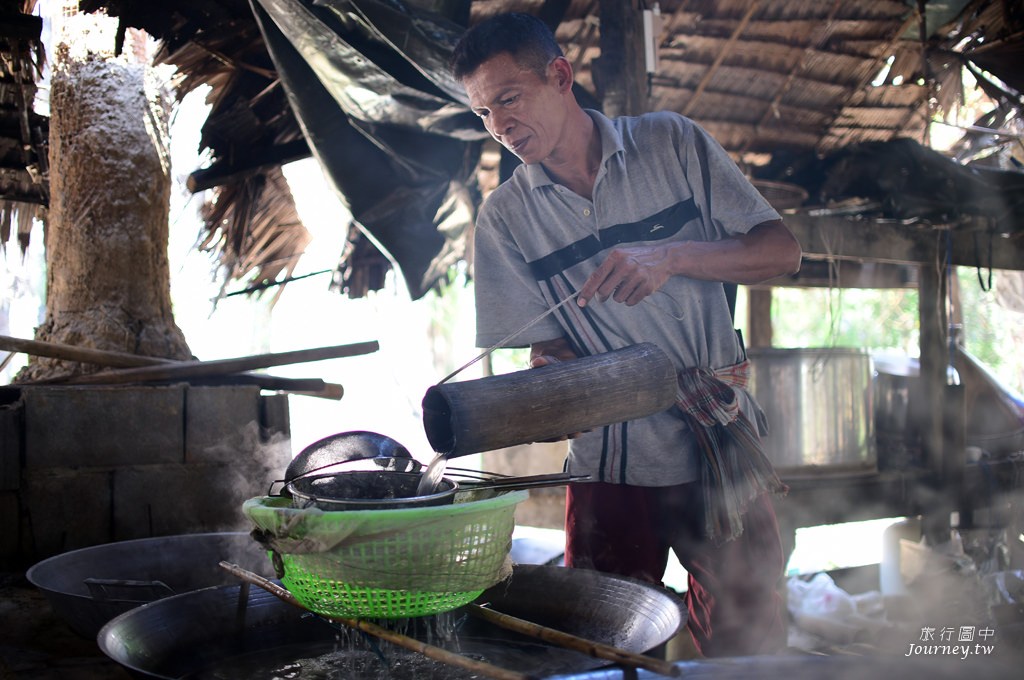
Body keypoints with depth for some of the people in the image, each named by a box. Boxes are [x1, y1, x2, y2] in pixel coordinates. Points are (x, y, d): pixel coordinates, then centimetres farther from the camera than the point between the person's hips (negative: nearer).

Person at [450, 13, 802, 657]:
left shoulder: (670, 142, 0)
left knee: (749, 648, 9)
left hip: (724, 452, 1)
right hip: (613, 467, 0)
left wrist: (671, 254, -21)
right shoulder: (505, 216, 0)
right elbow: (546, 346, 0)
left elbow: (783, 250, -4)